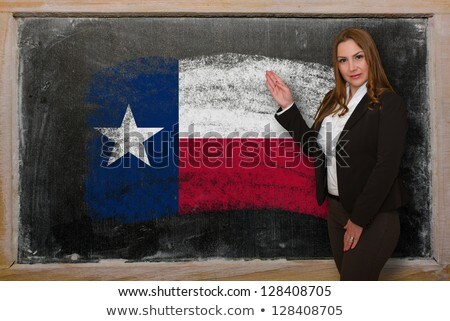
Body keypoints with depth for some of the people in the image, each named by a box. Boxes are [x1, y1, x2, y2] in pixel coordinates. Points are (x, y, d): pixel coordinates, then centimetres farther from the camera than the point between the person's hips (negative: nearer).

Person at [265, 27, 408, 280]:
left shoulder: (390, 103, -13)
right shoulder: (333, 100, 8)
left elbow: (387, 167, -17)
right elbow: (312, 145, 11)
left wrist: (359, 219, -16)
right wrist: (288, 107, 4)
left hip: (374, 215, -6)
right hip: (336, 208, 7)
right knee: (349, 278, 19)